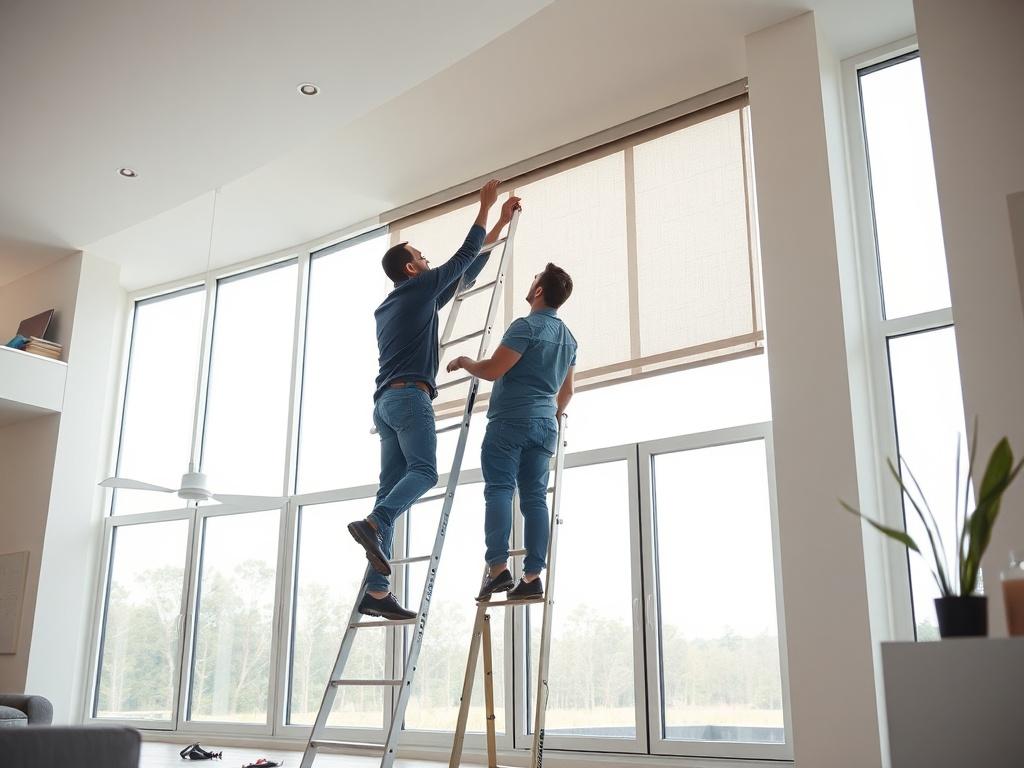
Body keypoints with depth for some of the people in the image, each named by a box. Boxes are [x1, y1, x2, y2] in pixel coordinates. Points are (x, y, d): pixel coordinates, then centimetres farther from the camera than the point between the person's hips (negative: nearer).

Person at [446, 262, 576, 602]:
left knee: (499, 489, -10)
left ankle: (498, 567, -20)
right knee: (535, 497, 3)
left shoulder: (526, 326, -8)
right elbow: (566, 392, 27)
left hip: (510, 421, -7)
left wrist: (464, 362, 5)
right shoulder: (568, 338, 19)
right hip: (545, 425, 7)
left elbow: (492, 370, -13)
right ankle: (532, 576, -1)